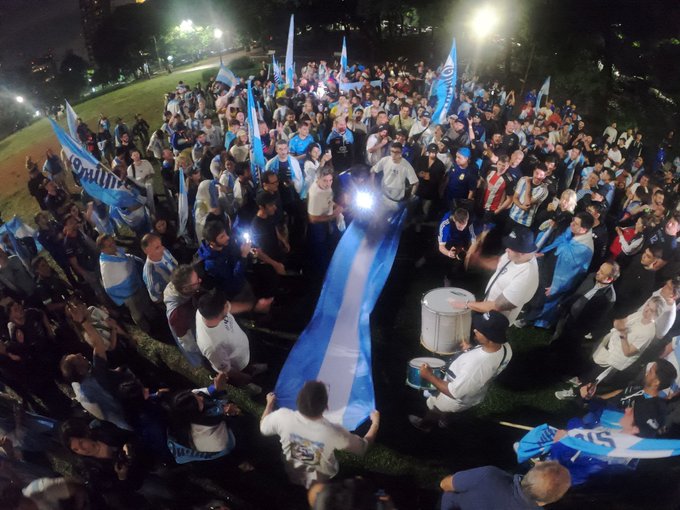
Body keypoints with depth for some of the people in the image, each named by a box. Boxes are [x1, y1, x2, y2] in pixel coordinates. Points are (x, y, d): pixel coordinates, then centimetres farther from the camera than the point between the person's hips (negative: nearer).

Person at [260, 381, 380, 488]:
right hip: (321, 485, -2)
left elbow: (263, 428, -9)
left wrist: (270, 404, 8)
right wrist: (375, 423, -4)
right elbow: (363, 447, -20)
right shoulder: (333, 432, -39)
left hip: (292, 478, 2)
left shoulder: (282, 416, -33)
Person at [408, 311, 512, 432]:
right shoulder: (506, 347, -25)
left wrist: (429, 376, -25)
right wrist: (471, 350, -4)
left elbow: (453, 392, -33)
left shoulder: (475, 365, -47)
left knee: (432, 404, 27)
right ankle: (444, 420, 66)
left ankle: (425, 425, 57)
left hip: (458, 400, -5)